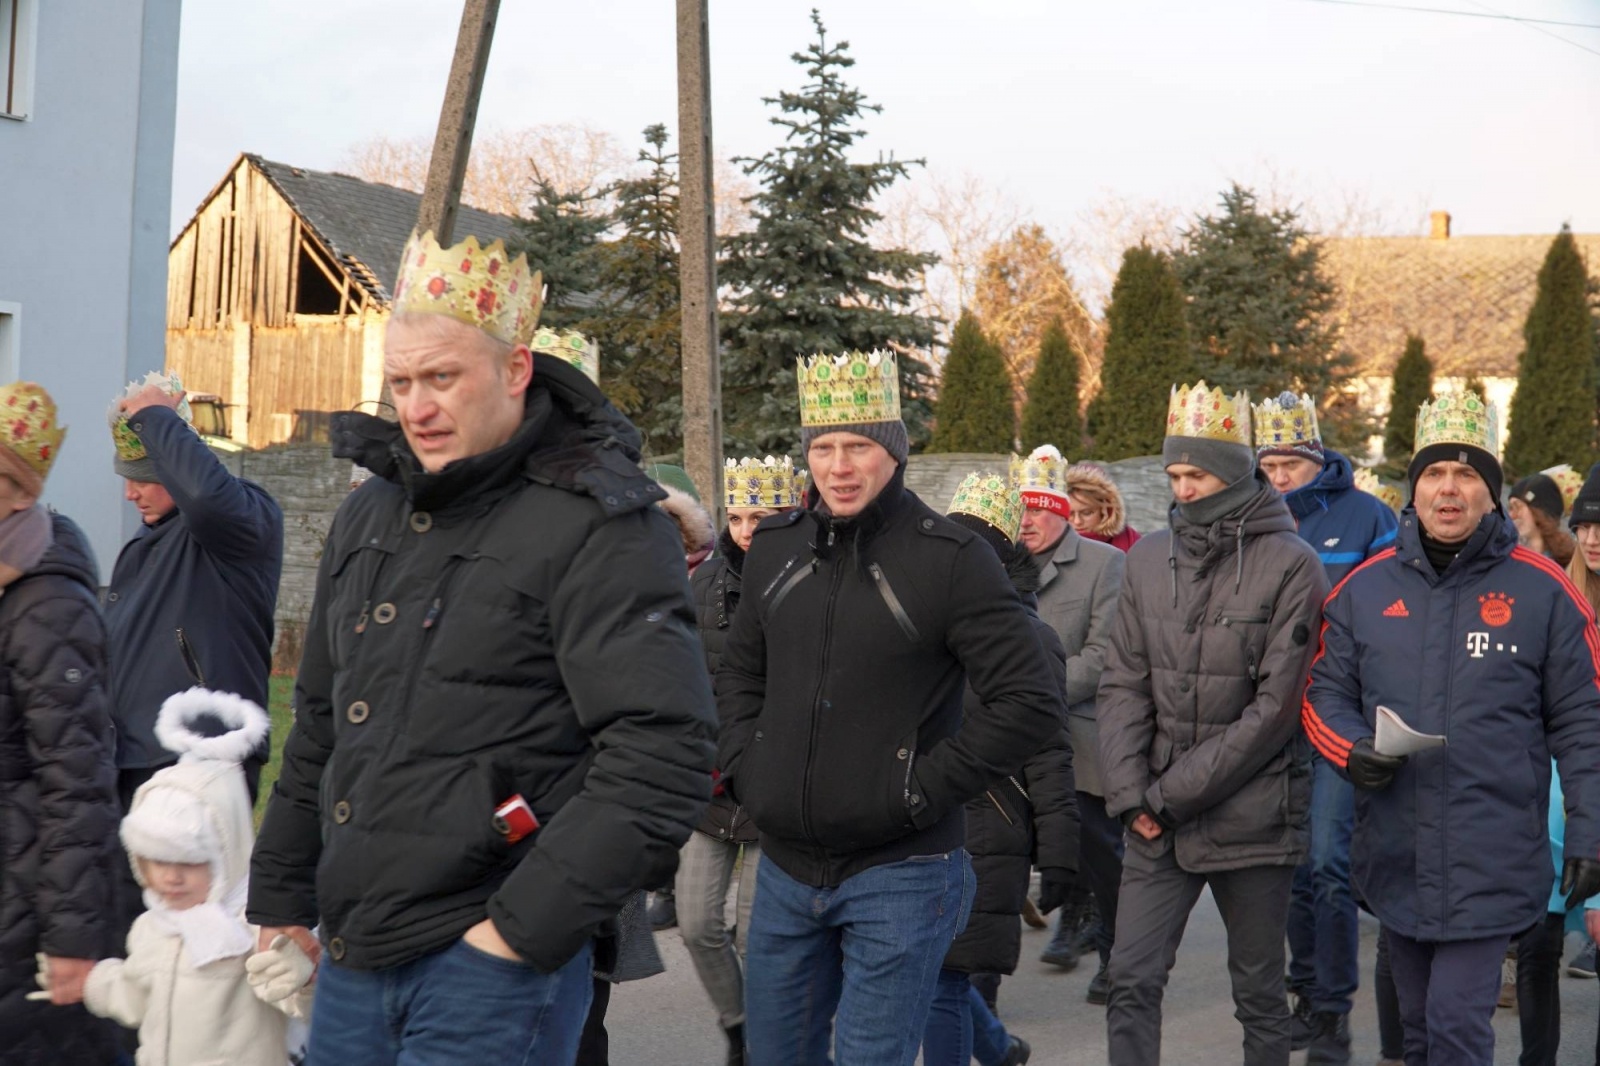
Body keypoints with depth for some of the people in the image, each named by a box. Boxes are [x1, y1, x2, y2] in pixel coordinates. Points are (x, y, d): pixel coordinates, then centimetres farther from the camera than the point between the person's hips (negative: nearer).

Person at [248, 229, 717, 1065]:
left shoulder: (596, 527, -12)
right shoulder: (370, 516, 13)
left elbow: (664, 759, -19)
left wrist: (525, 929, -18)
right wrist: (280, 900, 20)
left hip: (487, 965, -7)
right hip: (350, 958, 7)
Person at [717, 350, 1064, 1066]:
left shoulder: (950, 559, -11)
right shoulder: (776, 549, 7)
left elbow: (1031, 700, -13)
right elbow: (740, 670, 22)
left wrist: (923, 788, -15)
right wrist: (744, 764, 6)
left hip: (897, 874, -6)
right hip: (786, 867, 6)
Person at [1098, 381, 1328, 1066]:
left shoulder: (1289, 565, -9)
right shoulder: (1149, 558, 6)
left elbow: (1274, 706, -13)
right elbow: (1123, 684, 7)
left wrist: (1172, 793, -13)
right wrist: (1130, 793, -6)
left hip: (1252, 820, -4)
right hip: (1157, 825, 4)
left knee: (1259, 995, 10)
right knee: (1131, 980, 1)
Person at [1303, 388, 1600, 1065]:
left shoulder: (1541, 592, -4)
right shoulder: (1366, 587, 4)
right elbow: (1326, 693, 9)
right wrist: (1352, 751, -11)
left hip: (1491, 863, -4)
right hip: (1395, 858, 4)